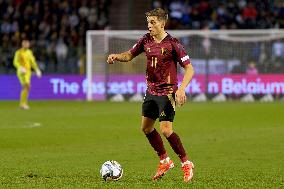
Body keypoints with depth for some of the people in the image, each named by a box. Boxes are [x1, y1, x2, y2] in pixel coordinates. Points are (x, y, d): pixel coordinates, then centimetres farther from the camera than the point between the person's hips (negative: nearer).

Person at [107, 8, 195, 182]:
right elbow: (129, 55, 14)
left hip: (167, 92, -8)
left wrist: (181, 89, -28)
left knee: (166, 130, -16)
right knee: (146, 127, 13)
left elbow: (189, 69, -16)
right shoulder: (146, 40, 2)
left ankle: (186, 164, -1)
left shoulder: (172, 44, -17)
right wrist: (116, 56, -9)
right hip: (151, 90, 8)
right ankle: (165, 161, 29)